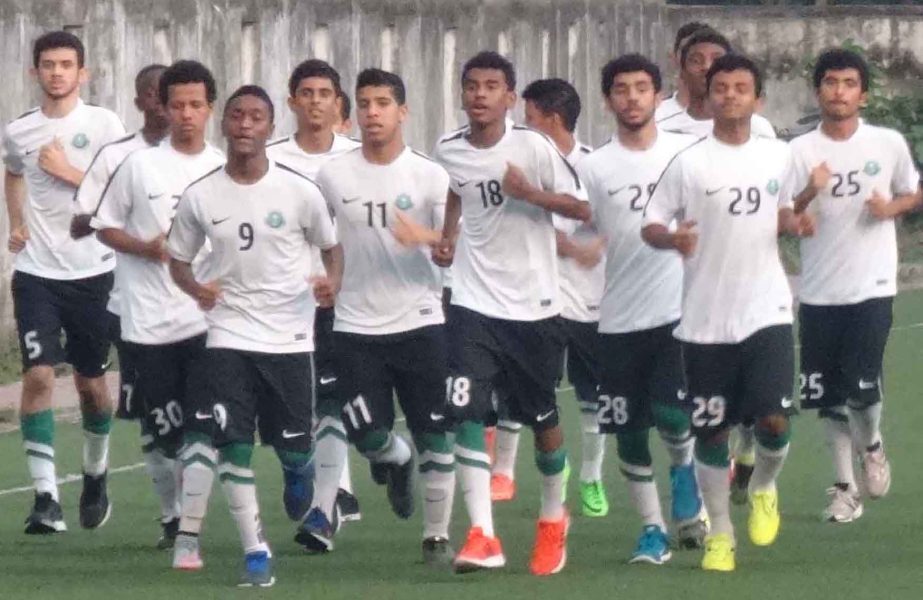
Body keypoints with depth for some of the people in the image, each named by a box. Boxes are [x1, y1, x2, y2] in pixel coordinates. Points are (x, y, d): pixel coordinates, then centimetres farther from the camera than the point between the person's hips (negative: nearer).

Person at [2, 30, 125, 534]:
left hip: (92, 270, -1)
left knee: (91, 381, 11)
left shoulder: (103, 125, -4)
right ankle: (45, 497, -16)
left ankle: (95, 474, 36)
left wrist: (69, 172, -15)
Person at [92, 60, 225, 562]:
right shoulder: (139, 165, 1)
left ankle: (189, 539, -14)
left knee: (201, 430, -12)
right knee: (160, 430, 9)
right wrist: (145, 247, -10)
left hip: (208, 319, 0)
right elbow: (105, 226, 6)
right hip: (148, 321, 0)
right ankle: (171, 515, 34)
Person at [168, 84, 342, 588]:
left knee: (295, 451, 5)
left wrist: (332, 281, -13)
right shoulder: (200, 197, -1)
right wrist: (195, 288, -12)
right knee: (233, 446, -11)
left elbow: (330, 245, 8)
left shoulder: (299, 191, -5)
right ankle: (256, 553, -4)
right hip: (229, 336, 0)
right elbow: (178, 259, 10)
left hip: (289, 337, 0)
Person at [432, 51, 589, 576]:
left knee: (543, 417, 12)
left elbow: (582, 208, -8)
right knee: (466, 412, -16)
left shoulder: (533, 148, -10)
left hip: (533, 302, -2)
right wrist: (447, 239, 8)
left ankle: (554, 517, 38)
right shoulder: (449, 153, 1)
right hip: (474, 302, 2)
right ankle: (483, 537, -20)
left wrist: (531, 194, -22)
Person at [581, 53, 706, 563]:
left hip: (680, 310, -1)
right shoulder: (593, 168, 2)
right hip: (620, 319, 1)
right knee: (629, 430, 4)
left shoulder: (689, 153, 3)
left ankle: (684, 468, 19)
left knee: (671, 414, -15)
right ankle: (652, 528, 19)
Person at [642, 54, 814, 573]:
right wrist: (672, 238, -25)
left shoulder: (778, 157, 5)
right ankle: (720, 534, 19)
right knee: (711, 431, 4)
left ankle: (764, 488, 20)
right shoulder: (690, 164, -6)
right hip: (706, 317, -1)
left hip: (767, 310, 1)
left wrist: (794, 223, -1)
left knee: (774, 418, -12)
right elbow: (651, 224, -3)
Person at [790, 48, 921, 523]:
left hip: (871, 288, -1)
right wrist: (809, 194, -23)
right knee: (829, 397, 5)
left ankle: (871, 446, 20)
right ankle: (844, 488, 18)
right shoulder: (801, 151, -1)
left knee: (862, 389, -12)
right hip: (819, 292, 1)